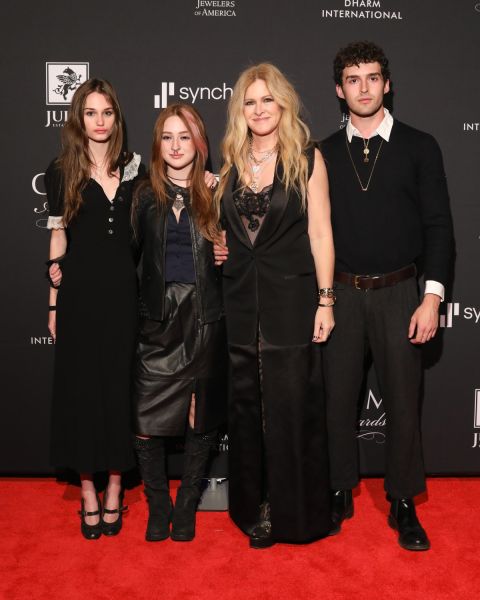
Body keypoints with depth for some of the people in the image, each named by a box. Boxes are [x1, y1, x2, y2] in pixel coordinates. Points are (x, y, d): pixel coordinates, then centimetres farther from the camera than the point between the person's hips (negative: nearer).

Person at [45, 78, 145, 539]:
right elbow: (58, 238, 4)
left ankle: (114, 491, 18)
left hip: (124, 290, 1)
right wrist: (54, 303, 1)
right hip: (80, 292, -1)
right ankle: (87, 493, 16)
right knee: (81, 387, 4)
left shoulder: (133, 168, 7)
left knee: (121, 386, 5)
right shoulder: (62, 172, 4)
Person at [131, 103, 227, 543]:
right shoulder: (145, 196, 8)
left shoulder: (215, 195, 3)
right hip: (158, 320, 1)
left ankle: (186, 507, 25)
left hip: (205, 319, -1)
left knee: (202, 419, 5)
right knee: (147, 421, -2)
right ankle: (158, 507, 20)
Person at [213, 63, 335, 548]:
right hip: (240, 299, 4)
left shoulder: (307, 159, -1)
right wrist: (216, 250, 1)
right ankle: (253, 506, 25)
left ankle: (294, 512, 19)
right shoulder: (231, 163, 10)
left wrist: (325, 301, -8)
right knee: (246, 406, 10)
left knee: (291, 405, 2)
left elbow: (320, 233, -4)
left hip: (290, 297, -4)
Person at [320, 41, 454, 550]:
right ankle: (340, 493, 26)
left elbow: (438, 226, -2)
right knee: (337, 398, 8)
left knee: (402, 400, 5)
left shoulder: (418, 147, 1)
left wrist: (432, 298, -9)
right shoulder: (325, 153, 6)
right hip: (340, 293, 2)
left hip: (397, 293, -1)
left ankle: (403, 504, 21)